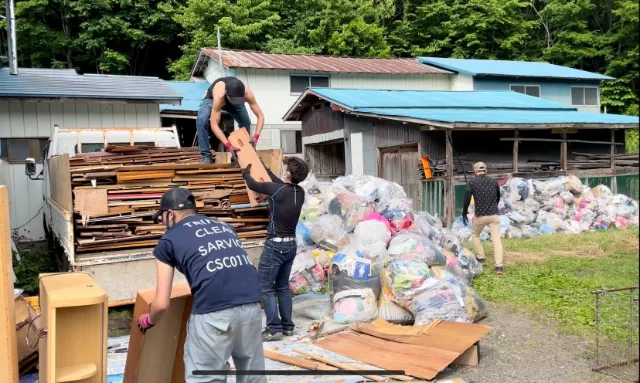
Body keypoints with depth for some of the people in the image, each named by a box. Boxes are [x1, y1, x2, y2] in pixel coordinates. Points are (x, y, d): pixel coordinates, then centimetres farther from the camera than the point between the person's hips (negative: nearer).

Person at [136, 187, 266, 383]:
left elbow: (162, 304, 11)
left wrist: (149, 321, 32)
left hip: (214, 312, -5)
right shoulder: (224, 226, 26)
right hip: (252, 305, 5)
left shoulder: (168, 240, 13)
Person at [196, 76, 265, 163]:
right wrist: (228, 145, -53)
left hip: (233, 99, 3)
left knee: (246, 123, -14)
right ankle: (206, 156, -21)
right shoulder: (218, 96, -48)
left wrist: (256, 136, -47)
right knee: (201, 120, -30)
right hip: (212, 99, -3)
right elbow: (214, 125, -44)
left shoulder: (247, 93, -39)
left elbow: (260, 116, -31)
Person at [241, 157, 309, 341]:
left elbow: (253, 185, -3)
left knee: (265, 287, 0)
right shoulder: (300, 192, 3)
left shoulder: (276, 190, -18)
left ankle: (274, 329, 0)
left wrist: (246, 172, 19)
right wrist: (267, 170, 38)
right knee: (283, 286, 16)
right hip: (291, 244, 7)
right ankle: (288, 326, 20)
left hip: (275, 245, -7)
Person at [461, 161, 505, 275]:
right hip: (494, 215, 2)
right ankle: (499, 266, -9)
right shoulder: (494, 181, 7)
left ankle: (481, 258, 20)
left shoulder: (473, 182, -4)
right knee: (496, 239, -1)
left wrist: (464, 214, 6)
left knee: (475, 235, 22)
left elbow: (467, 199, -5)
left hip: (480, 216, -2)